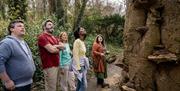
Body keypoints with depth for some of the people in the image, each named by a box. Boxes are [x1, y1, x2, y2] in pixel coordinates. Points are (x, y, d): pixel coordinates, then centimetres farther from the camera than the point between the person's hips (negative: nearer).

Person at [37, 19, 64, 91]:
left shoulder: (54, 38, 19)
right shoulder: (42, 37, -10)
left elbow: (63, 46, 9)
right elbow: (52, 50, -19)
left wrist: (55, 46, -9)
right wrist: (58, 48, 2)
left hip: (56, 65, 9)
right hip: (49, 66, -9)